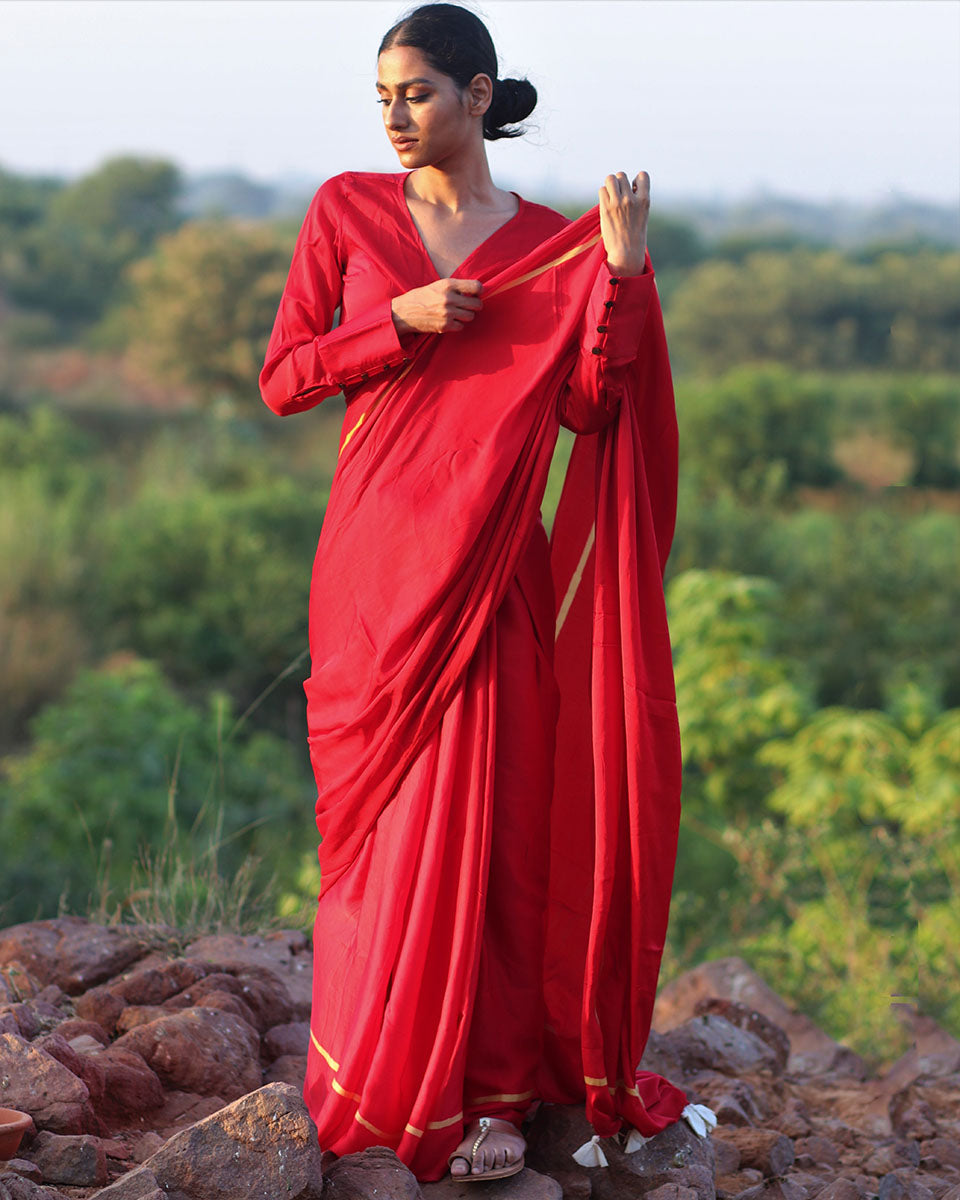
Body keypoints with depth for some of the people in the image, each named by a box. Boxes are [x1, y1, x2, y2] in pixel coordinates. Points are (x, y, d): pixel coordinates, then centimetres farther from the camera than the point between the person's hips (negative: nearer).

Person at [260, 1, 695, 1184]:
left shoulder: (549, 242, 5)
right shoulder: (345, 210, 5)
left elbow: (590, 405, -5)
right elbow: (280, 378, 3)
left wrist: (623, 272, -15)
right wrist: (399, 323, -10)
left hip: (492, 560, 0)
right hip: (377, 547, 0)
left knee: (483, 810, 0)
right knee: (392, 814, 4)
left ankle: (483, 1082, 14)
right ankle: (391, 1078, 20)